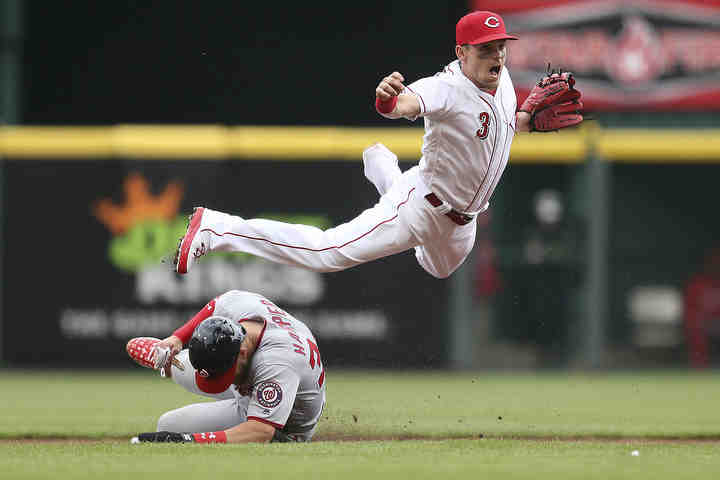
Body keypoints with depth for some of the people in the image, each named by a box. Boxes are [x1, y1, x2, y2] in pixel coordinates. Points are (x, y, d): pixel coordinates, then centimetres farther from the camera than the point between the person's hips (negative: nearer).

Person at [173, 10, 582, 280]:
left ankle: (383, 166, 54)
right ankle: (218, 229, -15)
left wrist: (529, 118, 0)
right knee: (327, 252, -18)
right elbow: (409, 102, -51)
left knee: (442, 269, 40)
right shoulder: (449, 88, -29)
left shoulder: (502, 79, -1)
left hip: (461, 220, 9)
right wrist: (388, 101, -74)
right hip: (421, 206, -9)